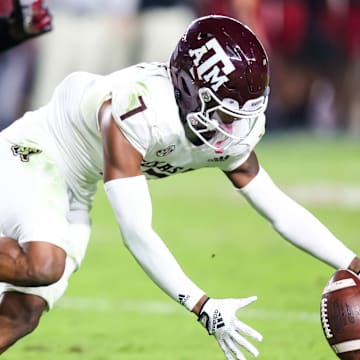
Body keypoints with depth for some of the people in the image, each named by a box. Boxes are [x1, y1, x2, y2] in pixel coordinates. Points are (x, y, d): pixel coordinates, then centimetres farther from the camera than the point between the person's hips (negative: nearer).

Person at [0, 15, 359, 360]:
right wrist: (202, 307, -38)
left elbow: (281, 211, -1)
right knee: (42, 264, -36)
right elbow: (135, 231, -37)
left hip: (73, 196, 8)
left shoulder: (233, 140, -12)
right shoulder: (138, 108, -37)